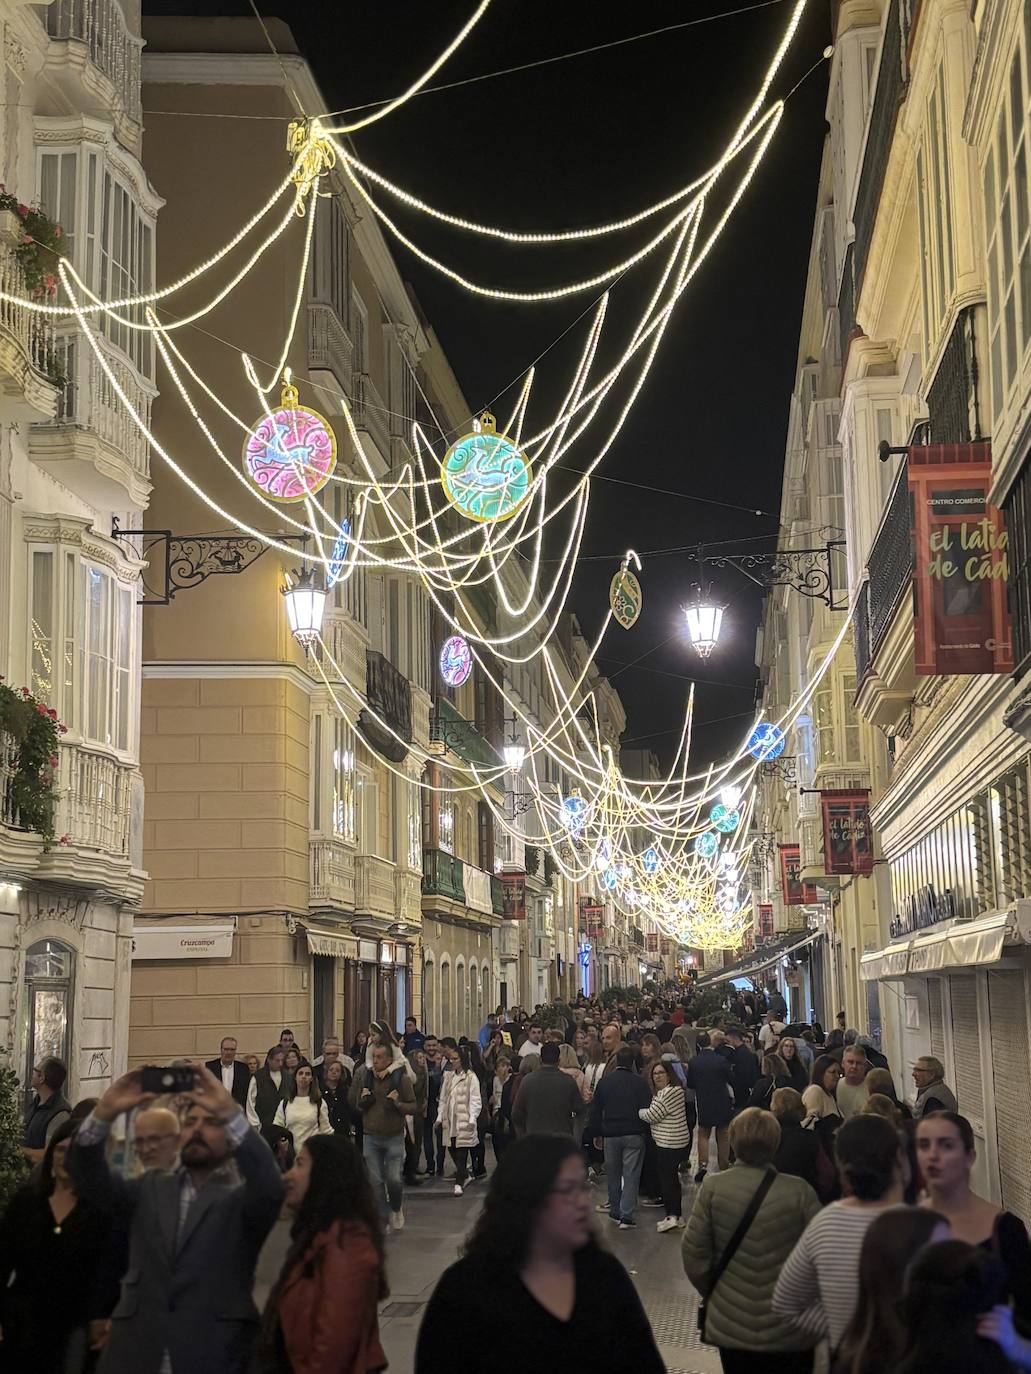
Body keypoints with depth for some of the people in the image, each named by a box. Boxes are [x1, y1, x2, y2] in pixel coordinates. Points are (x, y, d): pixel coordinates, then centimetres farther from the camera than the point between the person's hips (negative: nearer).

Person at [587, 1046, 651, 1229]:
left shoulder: (604, 1082, 3)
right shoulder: (640, 1082, -6)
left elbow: (595, 1110, 7)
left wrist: (595, 1134, 15)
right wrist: (645, 1131, 7)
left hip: (610, 1134, 2)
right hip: (634, 1135, -2)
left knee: (613, 1174, 16)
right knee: (631, 1175, -1)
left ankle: (616, 1211, 22)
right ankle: (626, 1216, -6)